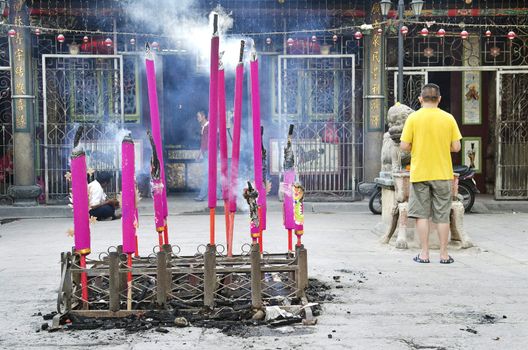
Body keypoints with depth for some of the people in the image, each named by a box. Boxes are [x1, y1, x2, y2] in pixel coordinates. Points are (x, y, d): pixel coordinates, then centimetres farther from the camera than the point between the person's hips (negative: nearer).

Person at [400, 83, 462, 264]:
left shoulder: (413, 117, -5)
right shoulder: (448, 118, -2)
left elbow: (404, 146, -9)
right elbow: (456, 147, -3)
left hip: (419, 173, -1)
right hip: (442, 173, 1)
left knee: (422, 214, 6)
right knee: (442, 215, 8)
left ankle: (424, 254, 6)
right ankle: (444, 254, 13)